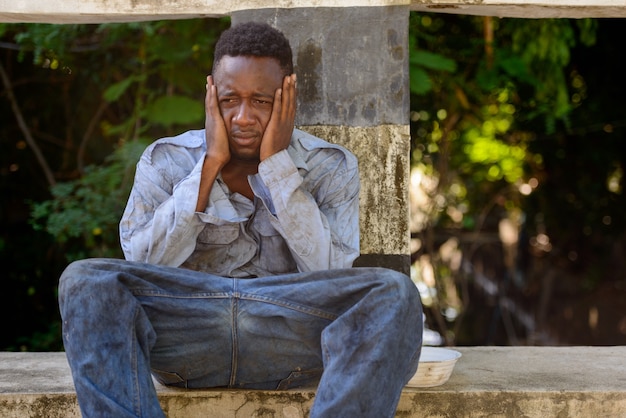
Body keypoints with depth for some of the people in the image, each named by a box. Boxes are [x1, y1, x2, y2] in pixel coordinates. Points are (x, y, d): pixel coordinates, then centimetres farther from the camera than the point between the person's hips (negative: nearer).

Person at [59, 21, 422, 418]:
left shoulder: (331, 167, 9)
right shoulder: (166, 161, 9)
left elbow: (331, 275, -7)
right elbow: (144, 267, -5)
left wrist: (277, 166, -8)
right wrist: (211, 163, -7)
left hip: (292, 337, 0)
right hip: (186, 336, 0)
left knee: (395, 294, -29)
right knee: (84, 282, -27)